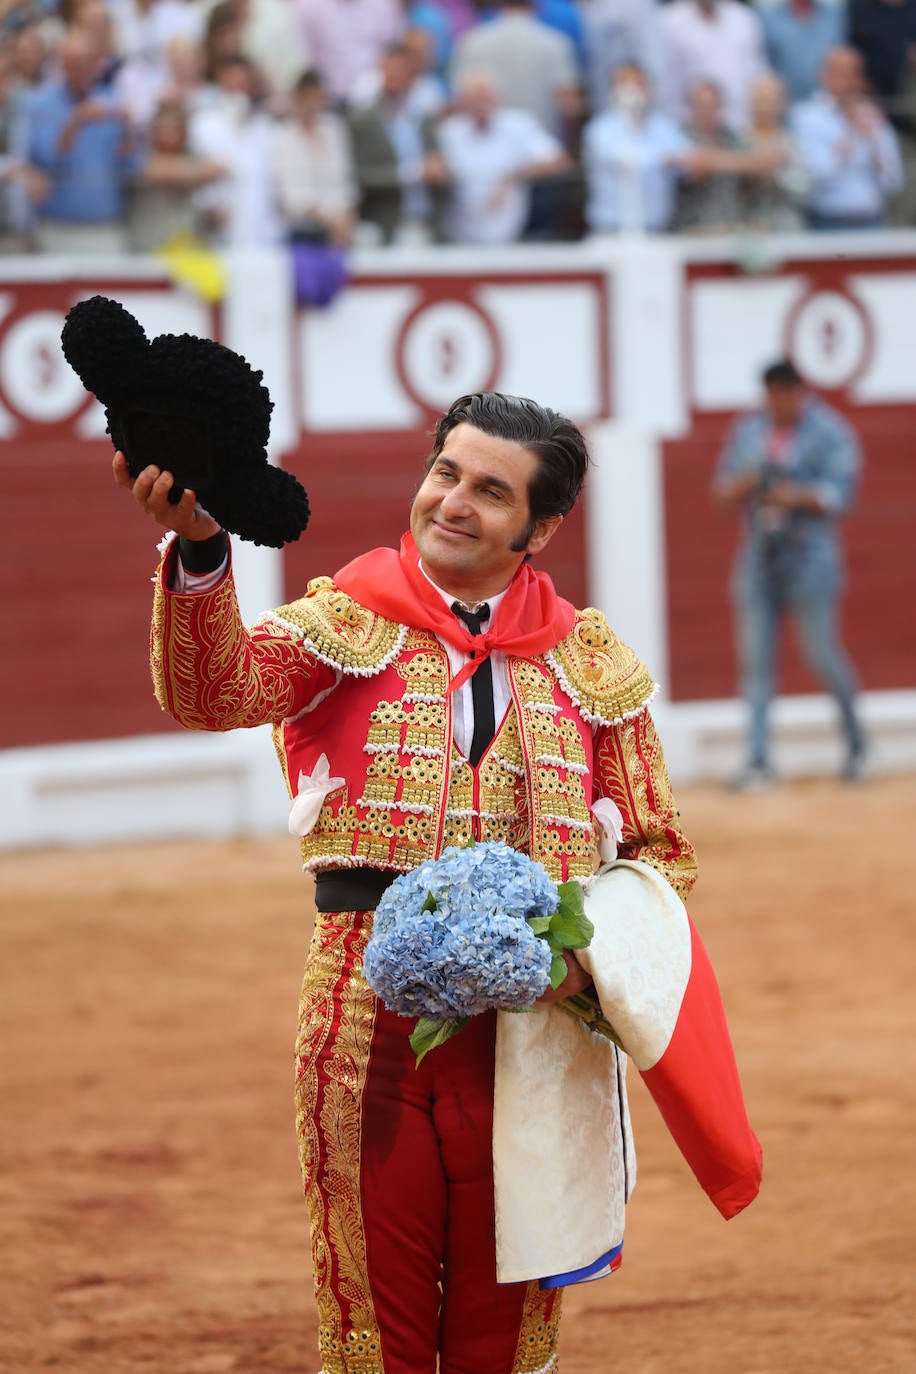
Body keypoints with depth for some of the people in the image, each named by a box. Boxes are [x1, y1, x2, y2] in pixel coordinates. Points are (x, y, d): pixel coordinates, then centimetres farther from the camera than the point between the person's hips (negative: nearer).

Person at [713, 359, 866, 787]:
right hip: (758, 557, 4)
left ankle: (855, 739, 20)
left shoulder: (830, 432, -2)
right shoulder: (748, 430, 12)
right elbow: (724, 490, 12)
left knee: (821, 652, -4)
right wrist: (741, 486, -11)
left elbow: (840, 493, -9)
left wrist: (798, 496, -25)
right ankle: (759, 760, -3)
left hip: (810, 555, -4)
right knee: (755, 657, -3)